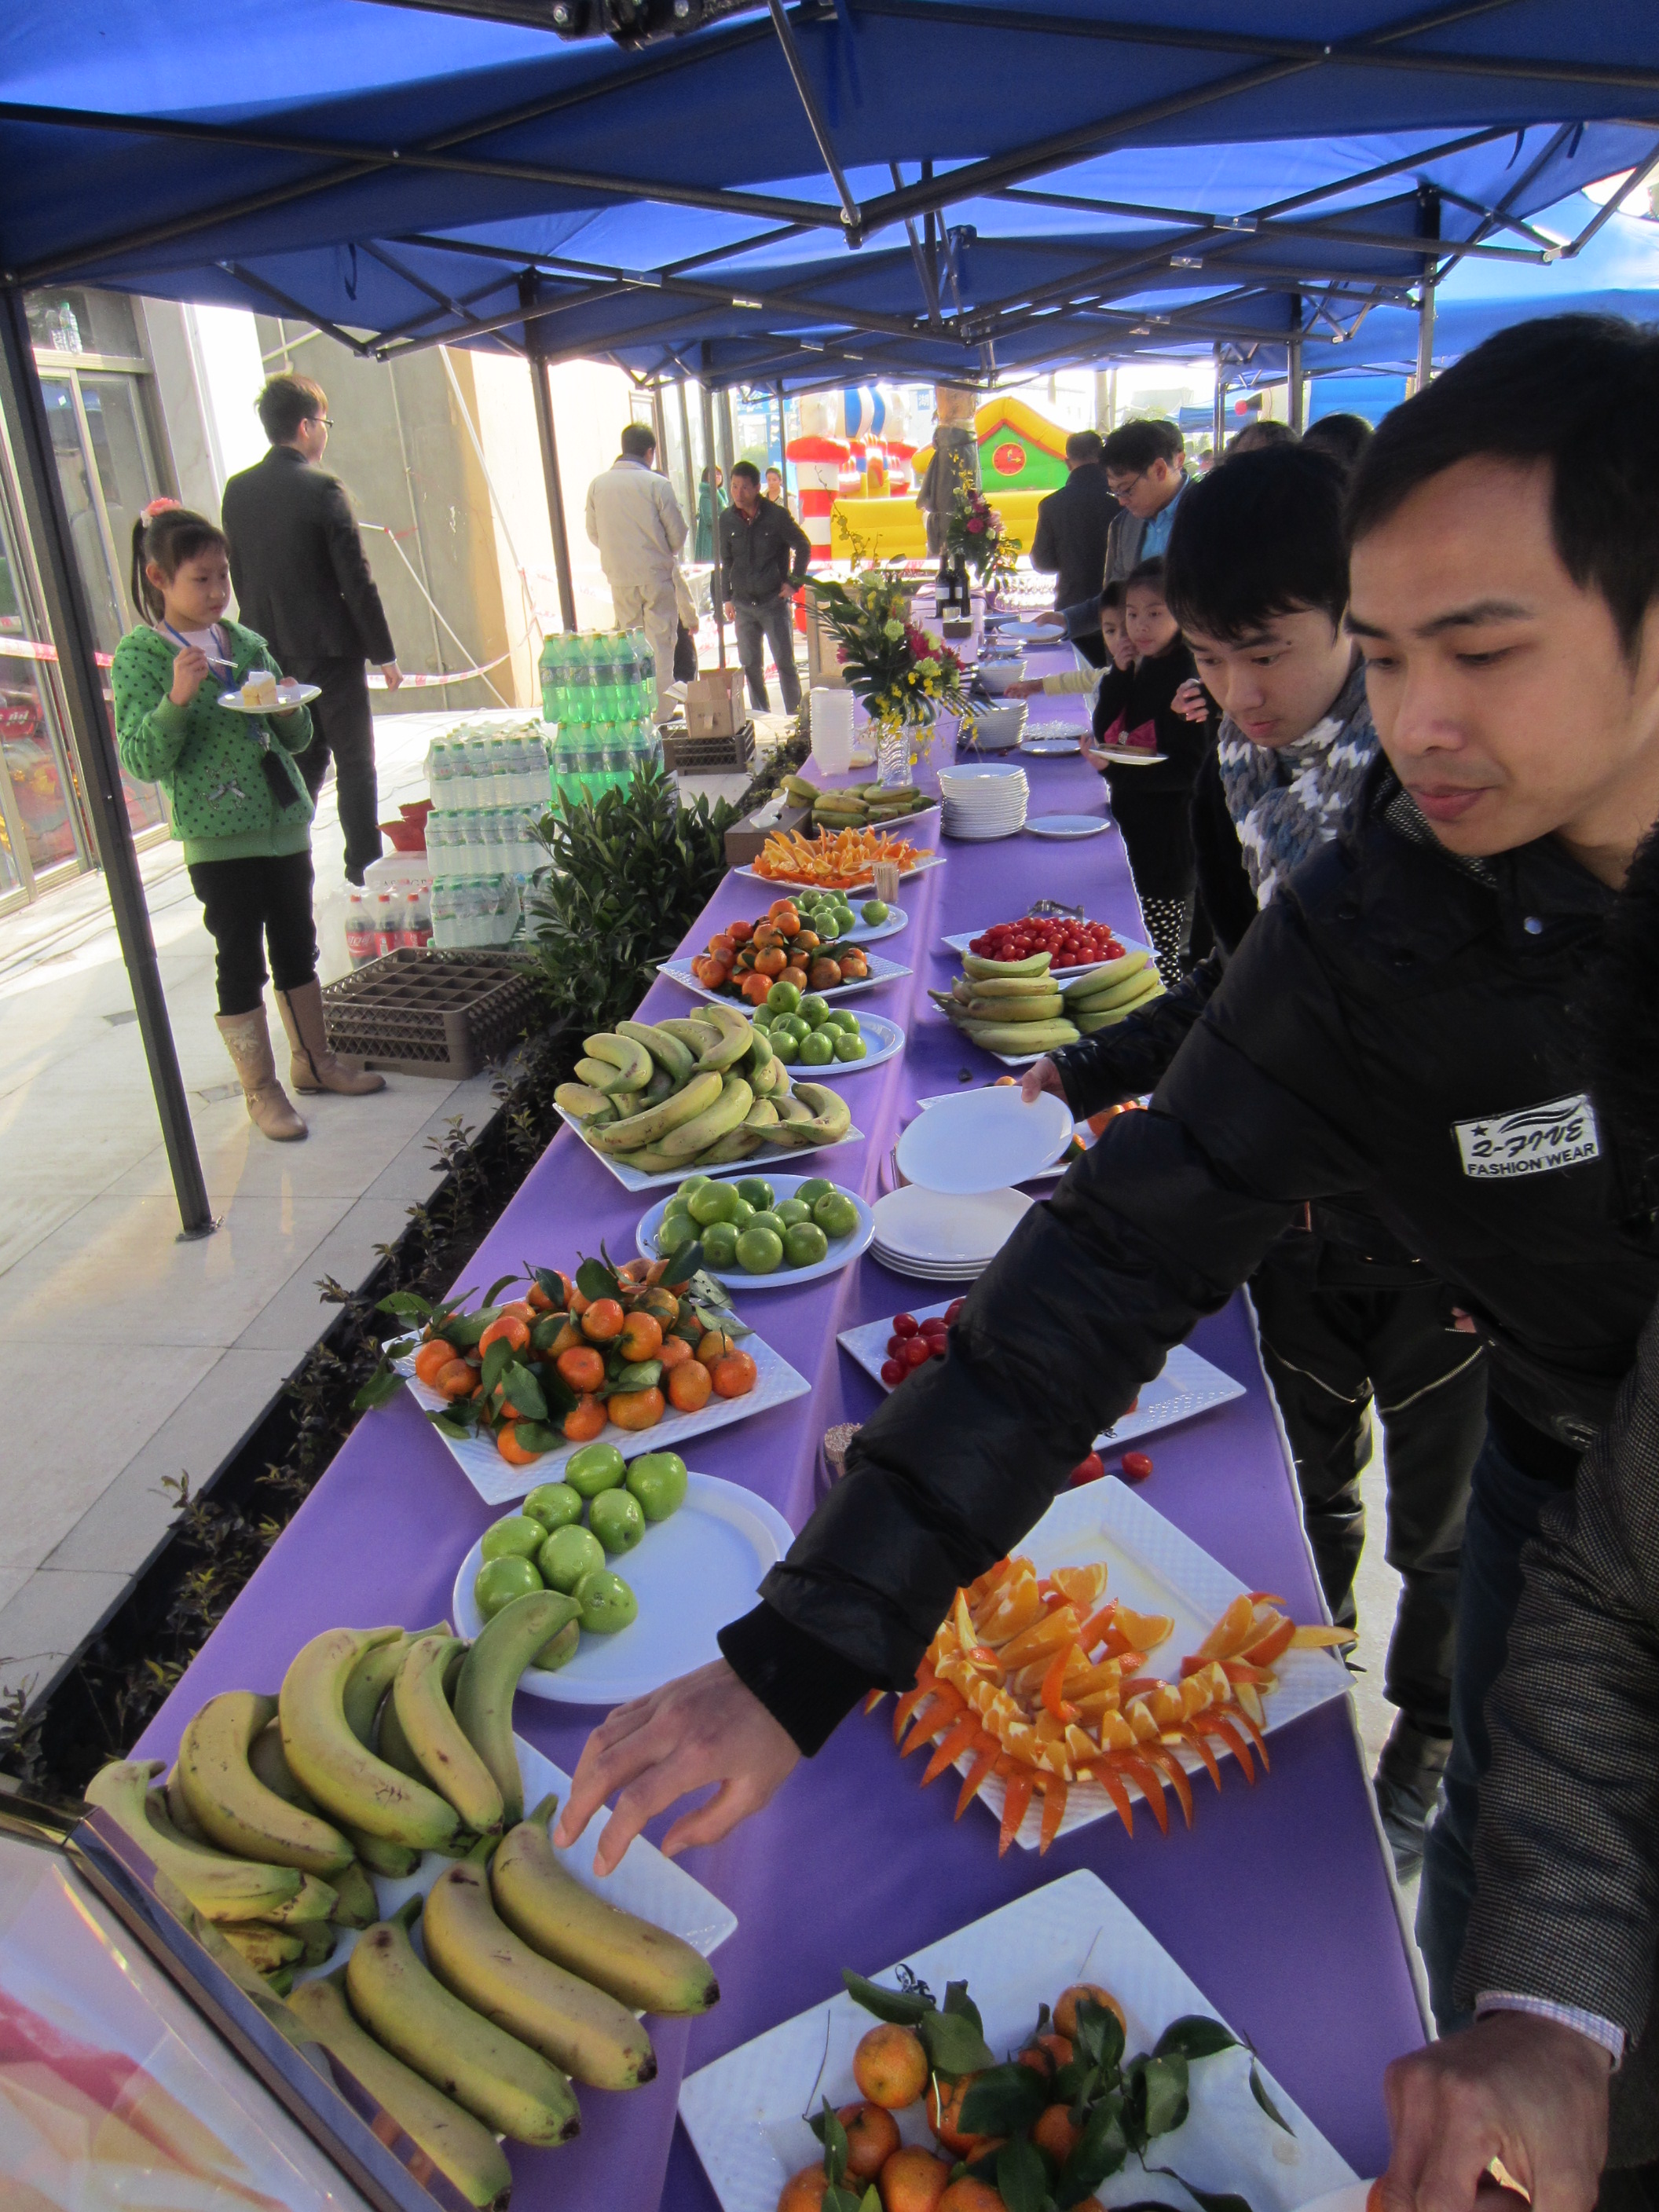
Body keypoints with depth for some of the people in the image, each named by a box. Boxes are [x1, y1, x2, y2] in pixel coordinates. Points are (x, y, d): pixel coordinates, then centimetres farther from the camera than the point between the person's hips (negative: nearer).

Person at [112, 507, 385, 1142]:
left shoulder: (247, 643, 9)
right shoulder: (139, 657, -6)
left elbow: (296, 740, 15)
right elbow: (143, 762, -12)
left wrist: (288, 712, -7)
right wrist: (177, 700, -25)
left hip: (283, 822, 5)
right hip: (216, 836, -5)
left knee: (297, 947, 15)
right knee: (240, 963, 2)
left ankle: (314, 1060, 30)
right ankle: (261, 1090, 13)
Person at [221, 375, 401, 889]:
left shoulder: (237, 490, 5)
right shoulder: (323, 488, -13)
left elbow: (238, 577, 11)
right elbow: (357, 580, -14)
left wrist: (265, 639, 19)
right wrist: (384, 652, -8)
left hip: (272, 651, 6)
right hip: (329, 646, -6)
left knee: (302, 759, 16)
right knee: (355, 761, 3)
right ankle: (364, 863, 7)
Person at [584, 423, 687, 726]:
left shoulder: (598, 485, 0)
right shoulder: (657, 484, -10)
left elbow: (593, 533, 8)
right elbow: (677, 534, -5)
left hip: (619, 578, 3)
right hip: (655, 575, -3)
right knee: (660, 643, 4)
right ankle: (662, 710, 4)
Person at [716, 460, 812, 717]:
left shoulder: (777, 516, -6)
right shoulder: (727, 520, 3)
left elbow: (804, 547, 4)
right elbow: (723, 561, 13)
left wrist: (794, 582, -1)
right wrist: (726, 598, 8)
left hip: (774, 602, -3)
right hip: (743, 604, 3)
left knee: (785, 663, -2)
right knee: (750, 665, 4)